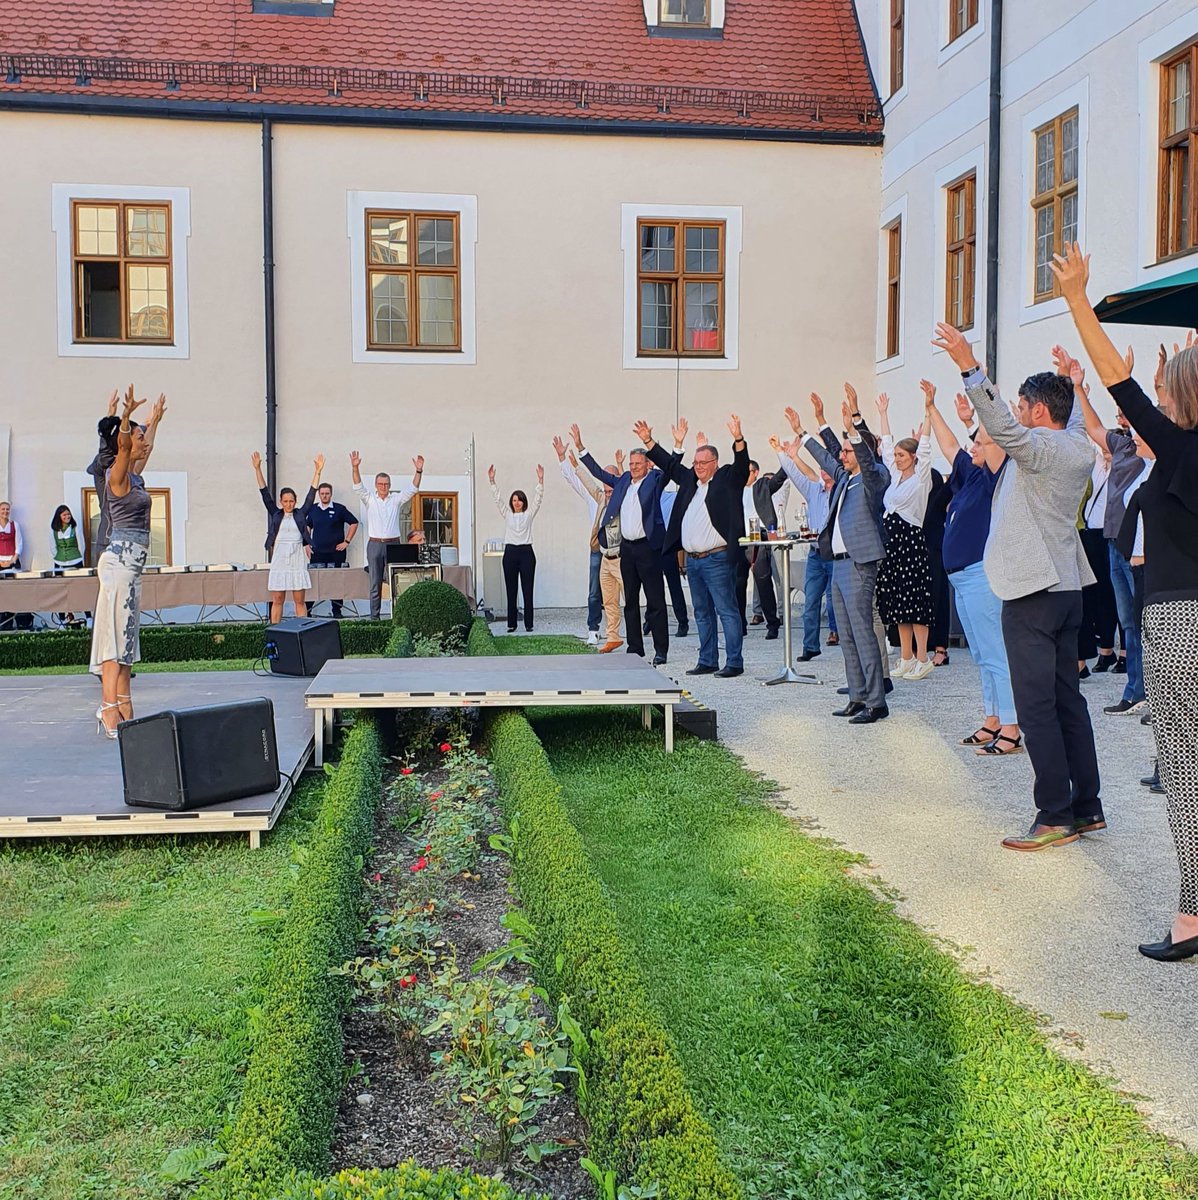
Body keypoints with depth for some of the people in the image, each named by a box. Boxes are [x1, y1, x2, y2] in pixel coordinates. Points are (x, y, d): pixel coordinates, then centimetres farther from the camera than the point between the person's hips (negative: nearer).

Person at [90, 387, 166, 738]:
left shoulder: (134, 476, 16)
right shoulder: (117, 475, -9)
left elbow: (144, 451, 36)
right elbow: (122, 446, -30)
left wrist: (155, 420, 48)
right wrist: (126, 417, -46)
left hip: (130, 561, 10)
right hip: (121, 558, -10)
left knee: (127, 634, 10)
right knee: (116, 633, -12)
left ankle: (124, 710, 15)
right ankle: (109, 710, -14)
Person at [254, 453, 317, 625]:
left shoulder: (300, 514, 7)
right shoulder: (275, 514, 8)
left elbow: (311, 494, 3)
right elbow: (265, 493, 4)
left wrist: (318, 471, -4)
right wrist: (257, 469, -3)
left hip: (298, 561, 0)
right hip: (279, 561, 0)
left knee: (300, 601, 3)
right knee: (277, 601, 2)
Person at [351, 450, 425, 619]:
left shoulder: (397, 499, 6)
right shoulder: (369, 499, 5)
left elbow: (413, 489, -5)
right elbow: (358, 487, -9)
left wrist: (419, 471, -20)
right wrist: (355, 468, -25)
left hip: (393, 544, 0)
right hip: (375, 544, 0)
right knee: (375, 583, 3)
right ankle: (374, 616, 6)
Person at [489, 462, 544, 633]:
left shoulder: (529, 514, 6)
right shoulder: (507, 514, 10)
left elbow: (538, 498, -4)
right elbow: (497, 499, 3)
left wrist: (540, 480, -16)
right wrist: (492, 480, -8)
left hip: (526, 552, -1)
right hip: (510, 553, 2)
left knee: (527, 590, -1)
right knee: (511, 590, 4)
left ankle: (529, 624, 3)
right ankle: (511, 624, 9)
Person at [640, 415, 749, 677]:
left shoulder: (727, 479, -2)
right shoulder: (689, 479, 15)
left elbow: (742, 465, -18)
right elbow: (669, 464, 24)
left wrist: (738, 439, -34)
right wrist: (647, 441, 19)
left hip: (717, 559, -8)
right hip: (692, 559, 8)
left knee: (727, 611, -5)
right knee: (702, 613, 13)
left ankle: (734, 662, -2)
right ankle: (707, 661, 21)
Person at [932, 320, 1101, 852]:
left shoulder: (1039, 447, -13)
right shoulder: (1080, 449, 12)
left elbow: (1003, 428, -33)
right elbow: (1075, 422, 35)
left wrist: (970, 368, -37)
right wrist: (1071, 385, 51)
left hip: (1032, 591, -9)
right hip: (1067, 588, 9)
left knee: (1036, 704, -7)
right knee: (1067, 698, 13)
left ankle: (1056, 815, -5)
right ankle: (1087, 807, 18)